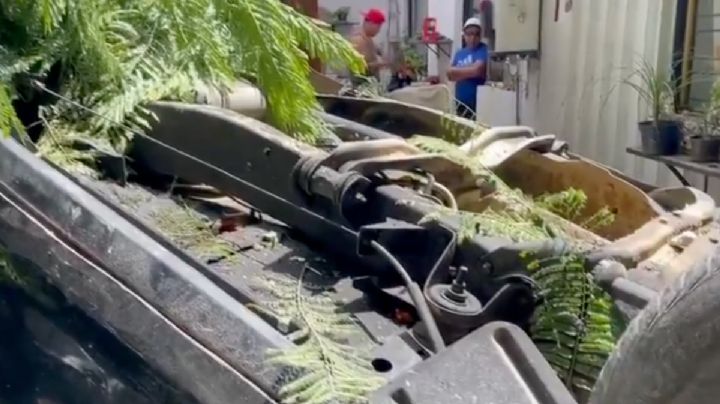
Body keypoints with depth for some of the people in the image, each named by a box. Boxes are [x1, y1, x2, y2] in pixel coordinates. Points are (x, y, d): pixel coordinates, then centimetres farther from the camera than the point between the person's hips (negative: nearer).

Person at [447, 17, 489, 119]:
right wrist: (468, 72, -7)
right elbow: (450, 76, 12)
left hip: (477, 102, -6)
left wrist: (456, 71, -1)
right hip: (461, 102, 6)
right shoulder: (459, 53, 15)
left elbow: (477, 70, -16)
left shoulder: (484, 50, -3)